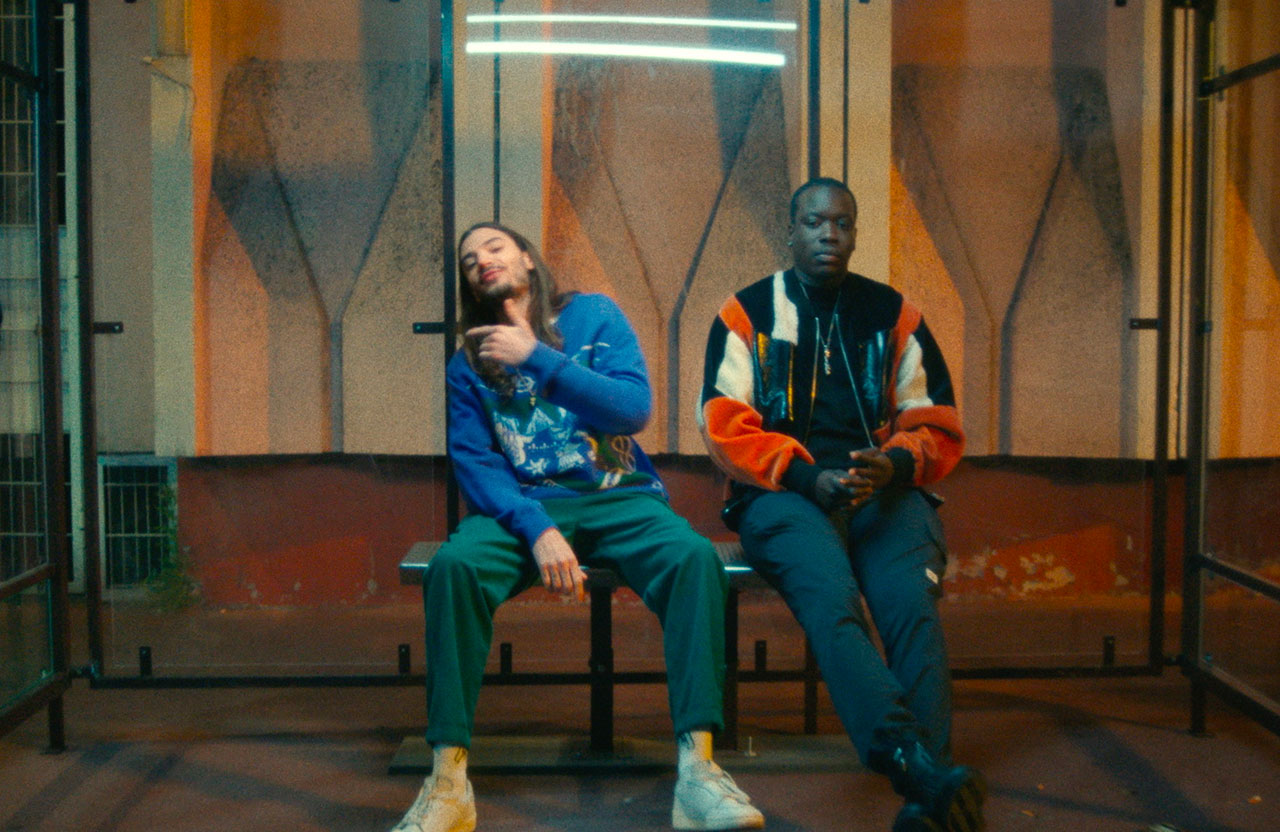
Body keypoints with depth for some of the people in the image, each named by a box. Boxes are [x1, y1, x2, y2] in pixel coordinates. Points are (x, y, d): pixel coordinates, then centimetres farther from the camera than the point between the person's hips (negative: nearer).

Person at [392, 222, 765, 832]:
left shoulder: (593, 315, 9)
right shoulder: (467, 365, 13)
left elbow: (634, 409, -6)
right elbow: (474, 464, 0)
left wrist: (536, 358, -12)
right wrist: (537, 529, -19)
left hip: (619, 497, -1)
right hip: (523, 504, 1)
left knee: (695, 557, -31)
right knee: (452, 565, -31)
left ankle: (696, 769, -33)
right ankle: (448, 779, -28)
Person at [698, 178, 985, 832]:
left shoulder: (894, 315, 18)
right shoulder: (746, 314, 12)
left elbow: (938, 427, 15)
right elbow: (726, 427, 1)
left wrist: (895, 465, -9)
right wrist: (807, 478, -14)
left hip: (885, 492, 2)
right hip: (783, 495, -2)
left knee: (912, 605, -30)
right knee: (830, 601, -34)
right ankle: (919, 765, -50)